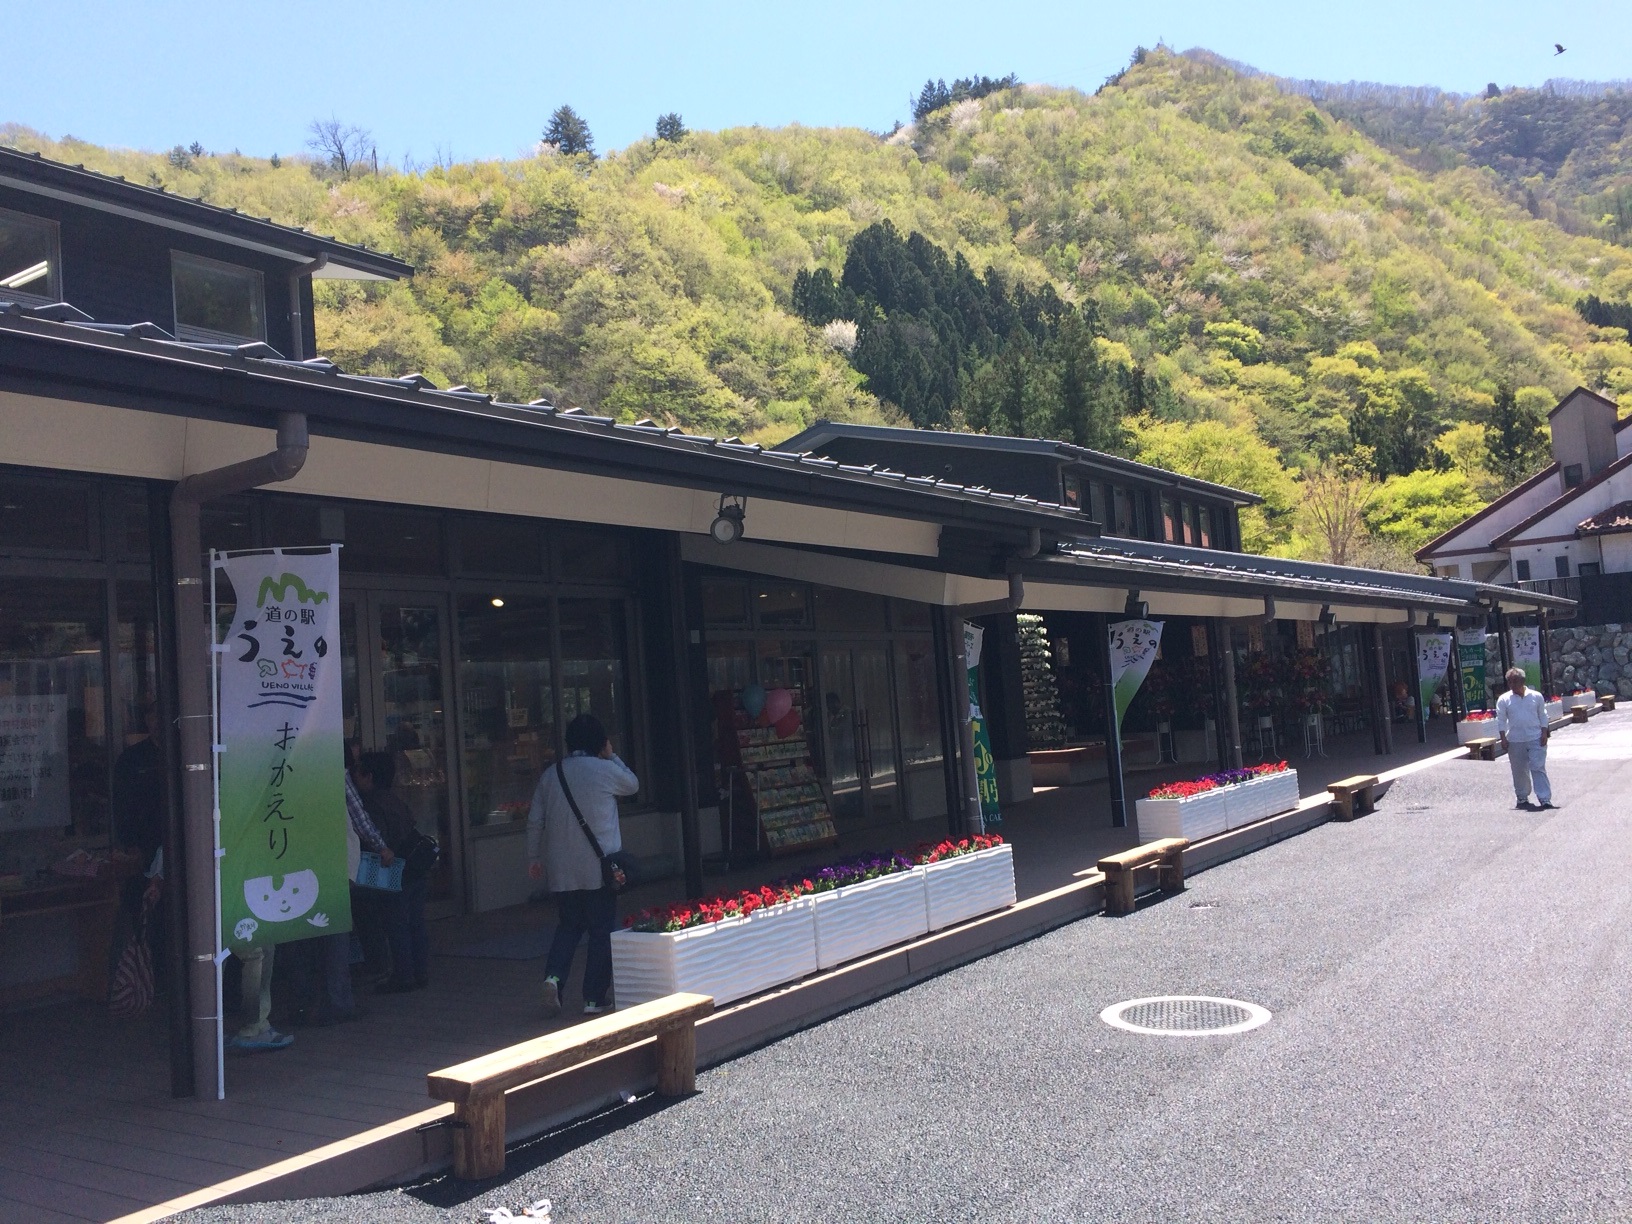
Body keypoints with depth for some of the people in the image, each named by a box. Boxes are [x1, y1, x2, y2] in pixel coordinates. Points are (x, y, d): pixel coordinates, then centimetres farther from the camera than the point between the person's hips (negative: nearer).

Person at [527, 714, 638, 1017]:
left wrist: (534, 857, 18)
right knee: (601, 930, 6)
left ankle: (553, 975, -5)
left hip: (562, 870, 4)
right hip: (599, 867, -4)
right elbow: (633, 784, 13)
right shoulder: (606, 770, -7)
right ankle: (594, 998, 8)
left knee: (569, 926, 17)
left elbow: (535, 820, 8)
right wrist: (612, 756, 19)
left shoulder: (551, 774, 5)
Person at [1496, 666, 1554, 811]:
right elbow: (1501, 720, 2)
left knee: (1538, 768, -6)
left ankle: (1545, 799, -6)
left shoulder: (1536, 696, 3)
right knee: (1519, 771, 8)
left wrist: (1544, 734, 0)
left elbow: (1543, 716, 8)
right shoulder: (1503, 700, 1)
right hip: (1515, 741, 1)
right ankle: (1522, 797, 23)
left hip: (1536, 739, -1)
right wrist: (1503, 738, -5)